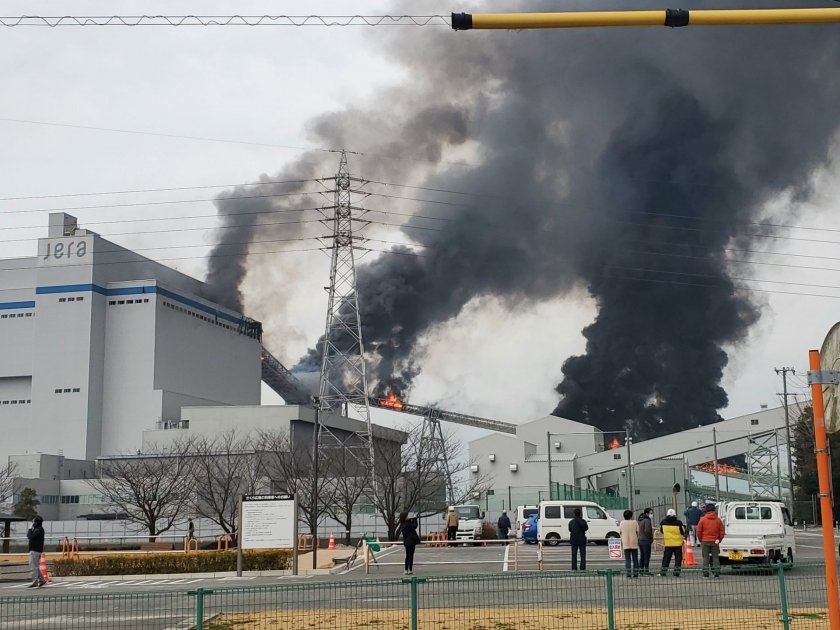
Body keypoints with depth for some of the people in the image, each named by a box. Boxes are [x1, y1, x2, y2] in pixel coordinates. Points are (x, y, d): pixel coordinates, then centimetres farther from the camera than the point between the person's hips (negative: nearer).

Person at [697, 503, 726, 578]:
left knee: (705, 557, 3)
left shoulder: (703, 520, -4)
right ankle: (717, 572, 4)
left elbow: (699, 531, -3)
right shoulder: (718, 520, 1)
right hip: (715, 541, 1)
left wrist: (701, 540, 8)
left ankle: (705, 573, 1)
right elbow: (722, 531, 2)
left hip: (705, 541, -1)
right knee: (715, 557, 7)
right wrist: (719, 540, 12)